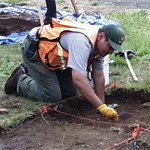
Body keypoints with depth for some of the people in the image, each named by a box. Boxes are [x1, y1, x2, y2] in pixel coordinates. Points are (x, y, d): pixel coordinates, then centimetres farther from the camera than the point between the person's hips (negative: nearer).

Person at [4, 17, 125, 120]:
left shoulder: (100, 44, -8)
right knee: (52, 96, -11)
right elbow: (79, 79, -44)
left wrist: (102, 105, -5)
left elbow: (98, 75, -2)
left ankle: (29, 71, 25)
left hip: (53, 53, 9)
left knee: (69, 92, 8)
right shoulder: (82, 42, -37)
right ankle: (20, 81, 13)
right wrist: (102, 107, -42)